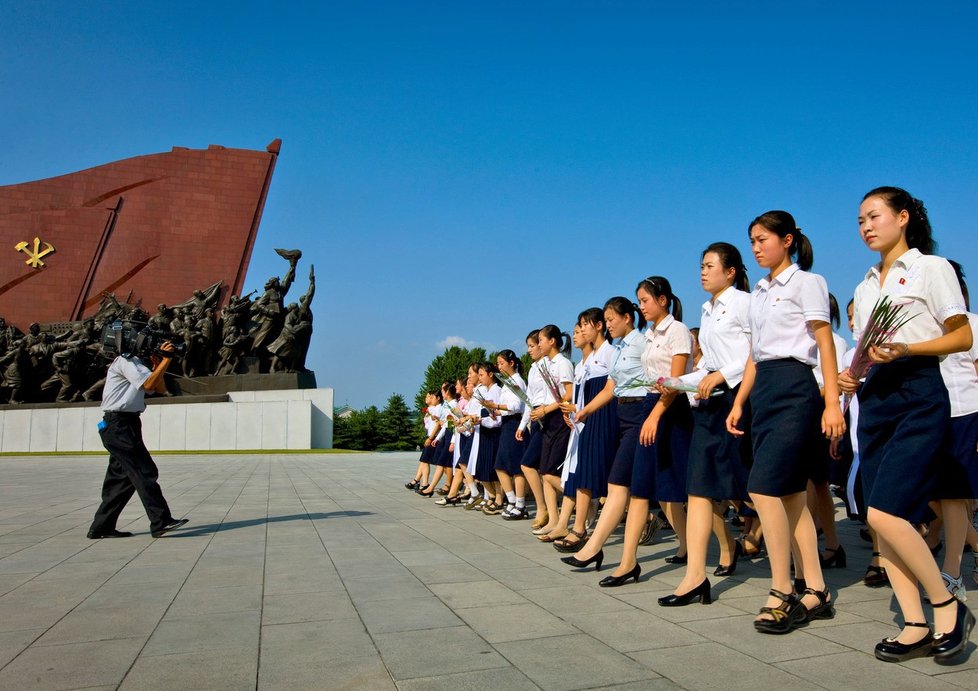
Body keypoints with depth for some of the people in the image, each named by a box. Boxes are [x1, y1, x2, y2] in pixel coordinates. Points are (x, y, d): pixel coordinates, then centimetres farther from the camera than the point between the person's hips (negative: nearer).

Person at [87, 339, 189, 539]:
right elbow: (148, 384, -20)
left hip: (125, 425, 10)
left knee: (121, 477, 9)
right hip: (119, 426, -10)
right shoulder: (126, 360, -9)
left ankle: (101, 528, 14)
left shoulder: (138, 362, 21)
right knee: (145, 472, -13)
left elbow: (160, 389, 16)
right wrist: (166, 360, -15)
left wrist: (158, 364, 3)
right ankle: (161, 522, -14)